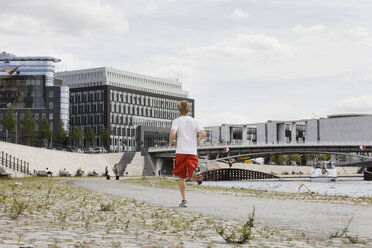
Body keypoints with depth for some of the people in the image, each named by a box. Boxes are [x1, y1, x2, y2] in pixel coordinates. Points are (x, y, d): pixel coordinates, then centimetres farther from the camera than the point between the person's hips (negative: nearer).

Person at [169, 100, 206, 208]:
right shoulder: (194, 121, 11)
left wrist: (171, 142, 5)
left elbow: (173, 133, -14)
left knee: (181, 177, 11)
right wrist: (195, 142, 14)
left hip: (181, 151, -1)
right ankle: (196, 173, -43)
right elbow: (203, 133, -1)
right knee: (192, 178, -5)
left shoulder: (177, 121, 2)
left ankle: (184, 200, 9)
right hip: (193, 152, 2)